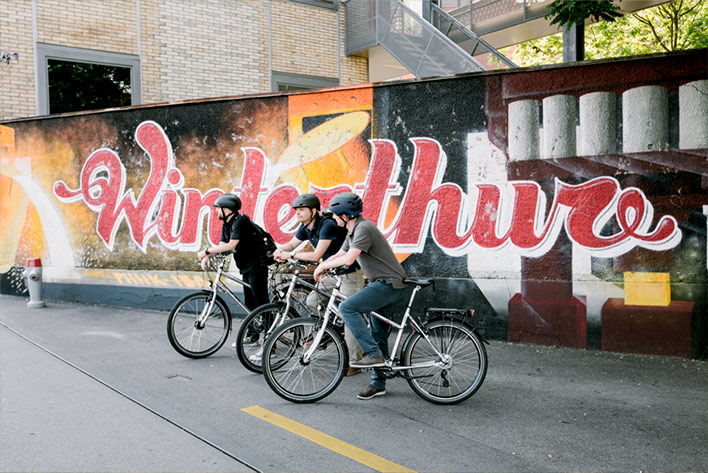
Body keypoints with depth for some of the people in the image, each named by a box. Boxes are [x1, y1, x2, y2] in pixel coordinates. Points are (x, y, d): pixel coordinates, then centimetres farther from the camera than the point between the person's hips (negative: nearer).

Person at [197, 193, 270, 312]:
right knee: (249, 303, 12)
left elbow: (231, 245, -26)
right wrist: (207, 256, -14)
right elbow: (221, 245, 5)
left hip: (256, 267, -10)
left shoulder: (240, 221, -18)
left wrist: (206, 251, -22)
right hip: (246, 268, 10)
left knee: (261, 304, -11)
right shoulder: (226, 225, 11)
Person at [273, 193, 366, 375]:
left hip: (349, 275, -9)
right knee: (311, 302, 3)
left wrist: (291, 255, -22)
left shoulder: (327, 225, -26)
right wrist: (280, 250, -11)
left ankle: (354, 361, -3)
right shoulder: (305, 227, 2)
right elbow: (292, 244, 11)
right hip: (331, 274, 9)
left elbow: (316, 255, -31)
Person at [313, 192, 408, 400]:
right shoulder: (352, 231, 14)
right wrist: (320, 268, 3)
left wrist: (323, 266, -16)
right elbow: (339, 255, 20)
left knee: (347, 307, -21)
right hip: (381, 284, 10)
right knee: (378, 335, 12)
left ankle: (373, 353, -16)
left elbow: (348, 259, -29)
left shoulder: (364, 228, -18)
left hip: (389, 284, -10)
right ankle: (378, 383, 21)